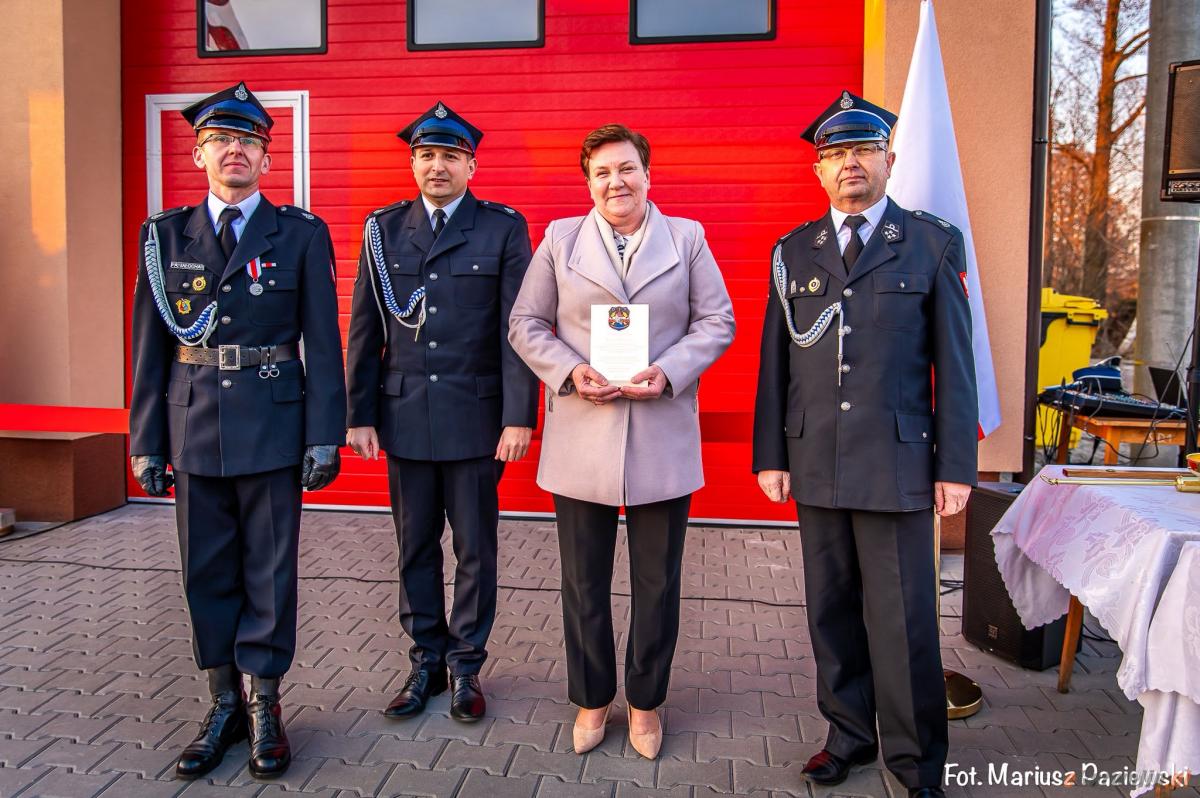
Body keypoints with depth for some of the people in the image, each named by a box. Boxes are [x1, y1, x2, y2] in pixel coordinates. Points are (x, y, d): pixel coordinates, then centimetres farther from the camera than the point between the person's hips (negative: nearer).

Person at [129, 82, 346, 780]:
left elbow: (324, 342, -1)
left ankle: (264, 705, 20)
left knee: (269, 571, 5)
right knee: (208, 572, 11)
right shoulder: (165, 236, 8)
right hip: (194, 428, 3)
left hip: (273, 429, -2)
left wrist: (325, 436, -6)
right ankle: (226, 702, 26)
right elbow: (150, 348, 8)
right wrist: (147, 441, 5)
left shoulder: (301, 235, 2)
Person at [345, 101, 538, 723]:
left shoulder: (503, 228, 0)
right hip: (404, 416, 3)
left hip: (475, 418, -2)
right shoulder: (383, 229, 8)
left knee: (475, 549, 7)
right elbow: (364, 330, 8)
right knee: (415, 547, 12)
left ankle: (466, 665, 23)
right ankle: (425, 662, 27)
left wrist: (519, 417, -10)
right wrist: (359, 414, 4)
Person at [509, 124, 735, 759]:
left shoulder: (687, 238, 5)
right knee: (584, 582, 11)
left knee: (657, 584, 10)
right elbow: (526, 324, 5)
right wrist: (571, 371, -12)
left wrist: (668, 372, -13)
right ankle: (592, 699, 31)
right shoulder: (560, 238, 6)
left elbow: (717, 321, 3)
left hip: (663, 439, 0)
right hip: (580, 440, 1)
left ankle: (645, 701, 31)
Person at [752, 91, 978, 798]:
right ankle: (850, 735, 31)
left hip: (898, 462, -2)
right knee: (832, 612, 12)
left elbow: (954, 362, 1)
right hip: (815, 462, 3)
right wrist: (770, 456, 5)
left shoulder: (934, 243, 3)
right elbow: (775, 361, 9)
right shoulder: (793, 251, 10)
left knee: (903, 619, 3)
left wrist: (956, 467, -3)